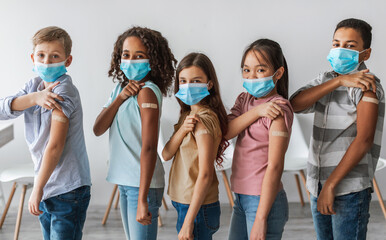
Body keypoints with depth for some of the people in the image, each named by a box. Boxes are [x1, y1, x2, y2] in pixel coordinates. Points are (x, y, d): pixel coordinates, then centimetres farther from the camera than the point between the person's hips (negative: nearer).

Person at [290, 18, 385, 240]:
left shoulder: (367, 84, -8)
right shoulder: (325, 79, 12)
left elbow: (364, 140, -16)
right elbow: (295, 104, -8)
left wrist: (331, 185, -17)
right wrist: (339, 81, -19)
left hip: (350, 191, -6)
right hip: (318, 188, 6)